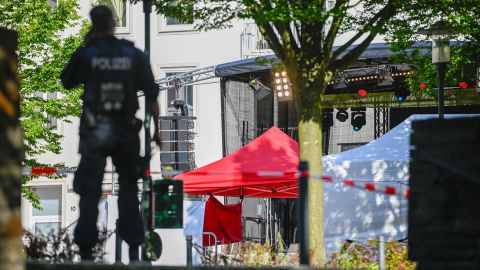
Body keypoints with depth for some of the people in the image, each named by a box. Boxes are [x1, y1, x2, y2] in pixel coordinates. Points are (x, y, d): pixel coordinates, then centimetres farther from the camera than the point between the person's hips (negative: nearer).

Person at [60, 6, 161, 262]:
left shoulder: (85, 53, -4)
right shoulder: (134, 55, 0)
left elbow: (67, 82, 12)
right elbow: (151, 95, 1)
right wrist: (156, 129, 9)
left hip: (94, 132, -1)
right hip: (126, 131, 1)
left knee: (89, 192, 2)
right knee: (128, 188, 12)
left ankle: (86, 250, -5)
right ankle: (133, 248, 8)